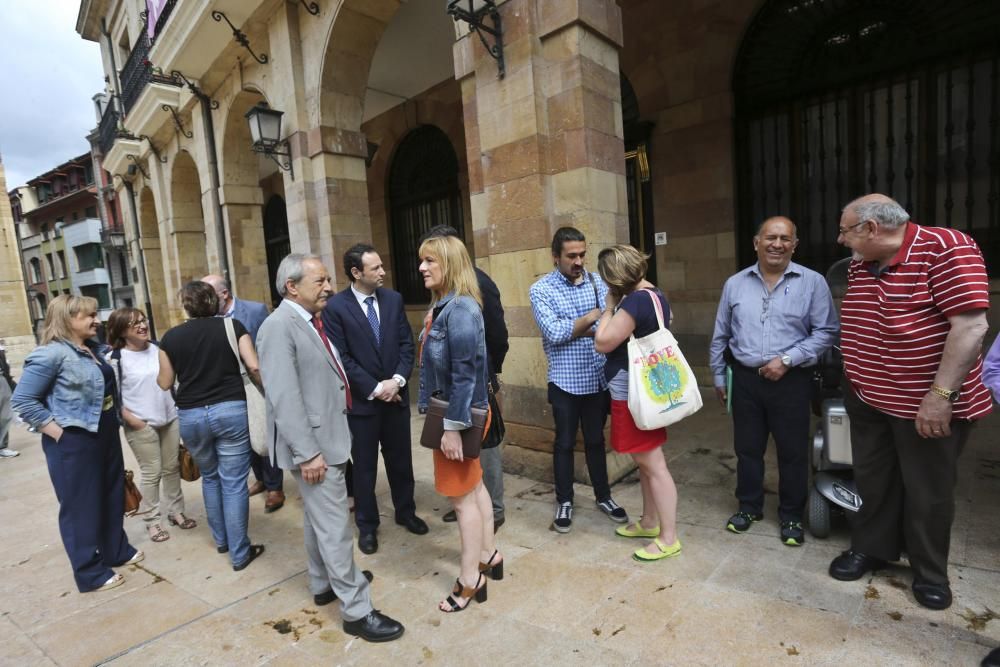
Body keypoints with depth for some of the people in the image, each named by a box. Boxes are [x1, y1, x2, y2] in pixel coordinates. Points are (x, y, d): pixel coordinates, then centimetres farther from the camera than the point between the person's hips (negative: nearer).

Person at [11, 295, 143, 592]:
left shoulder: (93, 349, 9)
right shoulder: (51, 354, -16)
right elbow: (22, 400, -16)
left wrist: (116, 421, 11)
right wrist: (57, 431, -17)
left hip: (106, 435, 8)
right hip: (73, 442, -8)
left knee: (112, 497, 19)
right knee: (81, 506, 5)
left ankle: (117, 550, 37)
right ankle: (90, 573, 19)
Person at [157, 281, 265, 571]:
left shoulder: (171, 336, 4)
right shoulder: (232, 326, -2)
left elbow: (165, 383, 11)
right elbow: (254, 368, -10)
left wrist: (160, 369, 32)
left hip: (191, 415, 3)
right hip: (230, 410, -2)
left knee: (210, 477, 23)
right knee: (234, 482, 4)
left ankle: (221, 539, 36)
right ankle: (239, 553, 11)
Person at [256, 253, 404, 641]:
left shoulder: (310, 322, 11)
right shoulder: (279, 326, -18)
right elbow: (284, 397, -23)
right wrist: (308, 452, -23)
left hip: (328, 438, 10)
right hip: (313, 444, -9)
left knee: (319, 518, 22)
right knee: (335, 527, -1)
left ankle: (323, 584, 39)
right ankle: (357, 611, 11)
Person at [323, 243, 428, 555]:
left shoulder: (394, 299, 3)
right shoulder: (336, 307, -9)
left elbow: (407, 343, 2)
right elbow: (341, 357, -12)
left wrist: (398, 380, -11)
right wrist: (374, 388, -14)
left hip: (396, 394, 4)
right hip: (361, 399, -3)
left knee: (401, 459, 16)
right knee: (364, 466, 10)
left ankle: (406, 512, 36)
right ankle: (367, 525, 28)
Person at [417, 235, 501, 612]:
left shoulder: (461, 308, -22)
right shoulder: (442, 305, 7)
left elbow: (465, 373, -24)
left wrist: (452, 427, -22)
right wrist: (430, 409, 15)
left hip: (459, 414, -9)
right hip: (449, 410, 9)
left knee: (461, 496, 5)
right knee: (473, 487, 20)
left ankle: (470, 580, 22)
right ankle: (489, 557, 37)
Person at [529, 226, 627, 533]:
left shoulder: (597, 281, 3)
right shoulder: (541, 289, -8)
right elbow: (553, 333, -20)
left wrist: (572, 330, -18)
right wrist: (592, 317, -13)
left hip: (598, 378, 3)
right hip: (565, 381, -3)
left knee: (595, 439, 18)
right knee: (565, 443, 11)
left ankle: (603, 496, 34)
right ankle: (564, 502, 28)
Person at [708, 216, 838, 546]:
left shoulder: (812, 282, -4)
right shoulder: (735, 284, 5)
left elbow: (826, 331, -6)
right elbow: (720, 336, 10)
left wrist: (787, 359, -16)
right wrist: (718, 377, 12)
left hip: (791, 381, -2)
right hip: (745, 379, 3)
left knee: (793, 452, 9)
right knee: (747, 447, 13)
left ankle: (791, 516, 27)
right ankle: (749, 506, 31)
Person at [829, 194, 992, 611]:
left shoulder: (945, 249, -18)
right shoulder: (859, 266, 5)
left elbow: (971, 325, -22)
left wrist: (940, 395, -24)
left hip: (926, 404, -6)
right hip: (867, 400, 6)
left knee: (928, 493, 11)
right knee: (873, 482, 17)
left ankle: (930, 571, 32)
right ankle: (871, 549, 36)